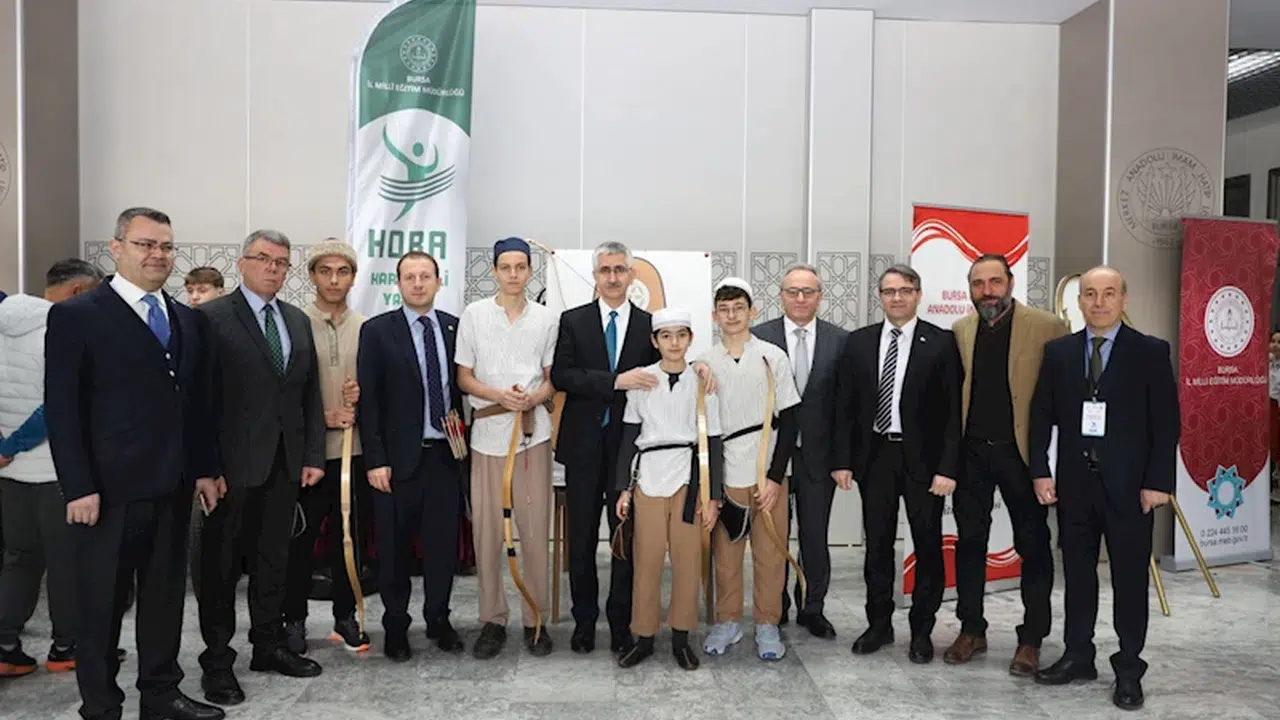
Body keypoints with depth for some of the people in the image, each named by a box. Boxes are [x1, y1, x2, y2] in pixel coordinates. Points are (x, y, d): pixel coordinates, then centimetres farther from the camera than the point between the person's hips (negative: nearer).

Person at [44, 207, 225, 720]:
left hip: (173, 487, 6)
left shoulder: (189, 320, 11)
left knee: (166, 596, 14)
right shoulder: (75, 315, -6)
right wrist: (79, 487, -14)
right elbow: (62, 410, -10)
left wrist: (205, 468, 10)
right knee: (101, 604, 7)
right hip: (109, 489, -5)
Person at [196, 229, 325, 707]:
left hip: (285, 464, 6)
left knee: (273, 560, 15)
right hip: (233, 464, -5)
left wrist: (313, 455, 5)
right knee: (222, 564, 6)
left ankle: (269, 646, 29)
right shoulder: (213, 317, -7)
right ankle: (217, 661, 18)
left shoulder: (298, 321, 11)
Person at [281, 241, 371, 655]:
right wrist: (323, 416, -13)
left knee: (349, 536, 12)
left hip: (355, 450, 3)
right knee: (300, 539, 8)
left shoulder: (366, 328, 4)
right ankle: (294, 620, 22)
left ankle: (345, 616, 26)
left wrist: (362, 395, -10)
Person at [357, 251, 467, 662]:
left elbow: (463, 387, 11)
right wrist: (375, 459, -9)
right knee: (394, 548, 7)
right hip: (399, 457, -2)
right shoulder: (377, 331, -2)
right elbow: (368, 400, -5)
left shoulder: (456, 328, 6)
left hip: (445, 454, 2)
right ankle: (395, 628, 22)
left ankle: (438, 621, 24)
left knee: (443, 543, 8)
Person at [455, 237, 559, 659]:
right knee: (487, 531, 3)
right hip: (488, 432, 0)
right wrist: (499, 395, -14)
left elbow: (552, 379, 10)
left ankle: (536, 619, 15)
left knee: (535, 529, 3)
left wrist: (533, 398, -11)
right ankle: (492, 620, 16)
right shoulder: (473, 315, 4)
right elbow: (464, 378, 4)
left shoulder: (546, 319, 7)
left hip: (533, 432, 0)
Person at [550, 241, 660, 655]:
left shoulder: (649, 325, 5)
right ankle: (584, 620, 23)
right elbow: (560, 375, -10)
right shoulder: (573, 321, 3)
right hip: (584, 446, 0)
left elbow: (656, 380, 7)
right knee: (581, 540, 9)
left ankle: (622, 623, 19)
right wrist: (616, 380, -20)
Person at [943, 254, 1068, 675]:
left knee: (1033, 546, 7)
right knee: (969, 541, 11)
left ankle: (1031, 639, 20)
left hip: (1021, 452, -3)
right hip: (971, 452, 4)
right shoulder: (960, 331, 6)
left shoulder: (1047, 328, -7)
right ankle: (972, 630, 25)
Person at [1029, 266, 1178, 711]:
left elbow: (1166, 422, -4)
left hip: (1128, 485, -2)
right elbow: (1042, 415, 6)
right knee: (1077, 574, 11)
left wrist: (1157, 482, -10)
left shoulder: (1151, 352, -2)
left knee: (1130, 578, 6)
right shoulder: (1058, 351, 5)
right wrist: (1040, 471, -2)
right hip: (1074, 483, 3)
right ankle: (1078, 657, 24)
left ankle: (1129, 670, 18)